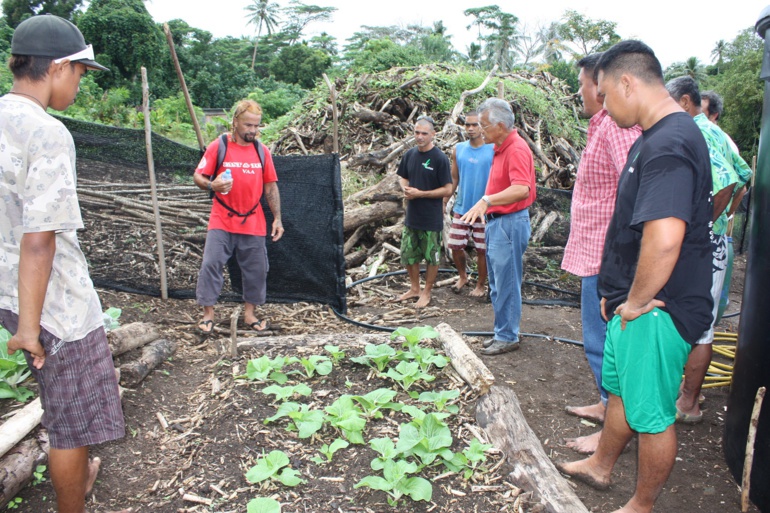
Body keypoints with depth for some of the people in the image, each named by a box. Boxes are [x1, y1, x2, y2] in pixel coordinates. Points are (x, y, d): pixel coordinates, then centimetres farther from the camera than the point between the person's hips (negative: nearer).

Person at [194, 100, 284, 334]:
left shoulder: (262, 151, 7)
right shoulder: (218, 146, -3)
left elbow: (270, 186, 10)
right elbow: (198, 176, -3)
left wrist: (277, 218, 5)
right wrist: (212, 185, -26)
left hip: (253, 224, 3)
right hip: (221, 222, -3)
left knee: (256, 269, 8)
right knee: (211, 264, -6)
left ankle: (250, 313, 24)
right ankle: (208, 313, 9)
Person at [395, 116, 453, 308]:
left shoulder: (440, 158, -14)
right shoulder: (410, 155, 3)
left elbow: (448, 190, -15)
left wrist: (420, 193, -19)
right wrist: (405, 188, -6)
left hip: (431, 219, -6)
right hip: (411, 215, 6)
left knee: (431, 257, 9)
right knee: (408, 254, 15)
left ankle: (426, 293, 25)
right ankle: (414, 288, 33)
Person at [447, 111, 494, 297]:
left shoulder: (493, 150, -8)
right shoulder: (458, 149, 3)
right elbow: (453, 179, 9)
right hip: (461, 208, 3)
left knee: (482, 250, 7)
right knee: (455, 246, 7)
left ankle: (481, 285, 26)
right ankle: (462, 276, 33)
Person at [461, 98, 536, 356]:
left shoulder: (517, 149, -19)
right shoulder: (501, 147, 13)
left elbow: (522, 189, -33)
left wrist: (486, 200, -41)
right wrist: (486, 209, 19)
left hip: (510, 223, -10)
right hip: (496, 221, 10)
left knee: (506, 284, -1)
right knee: (497, 284, 17)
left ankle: (508, 337, 12)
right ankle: (503, 332, 28)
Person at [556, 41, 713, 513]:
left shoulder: (669, 146, -24)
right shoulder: (654, 137, 11)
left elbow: (664, 240, -36)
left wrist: (636, 301, -21)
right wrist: (621, 293, 17)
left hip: (657, 312, -10)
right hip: (634, 302, 10)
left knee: (652, 413, 8)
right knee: (621, 389, 25)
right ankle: (601, 466, 45)